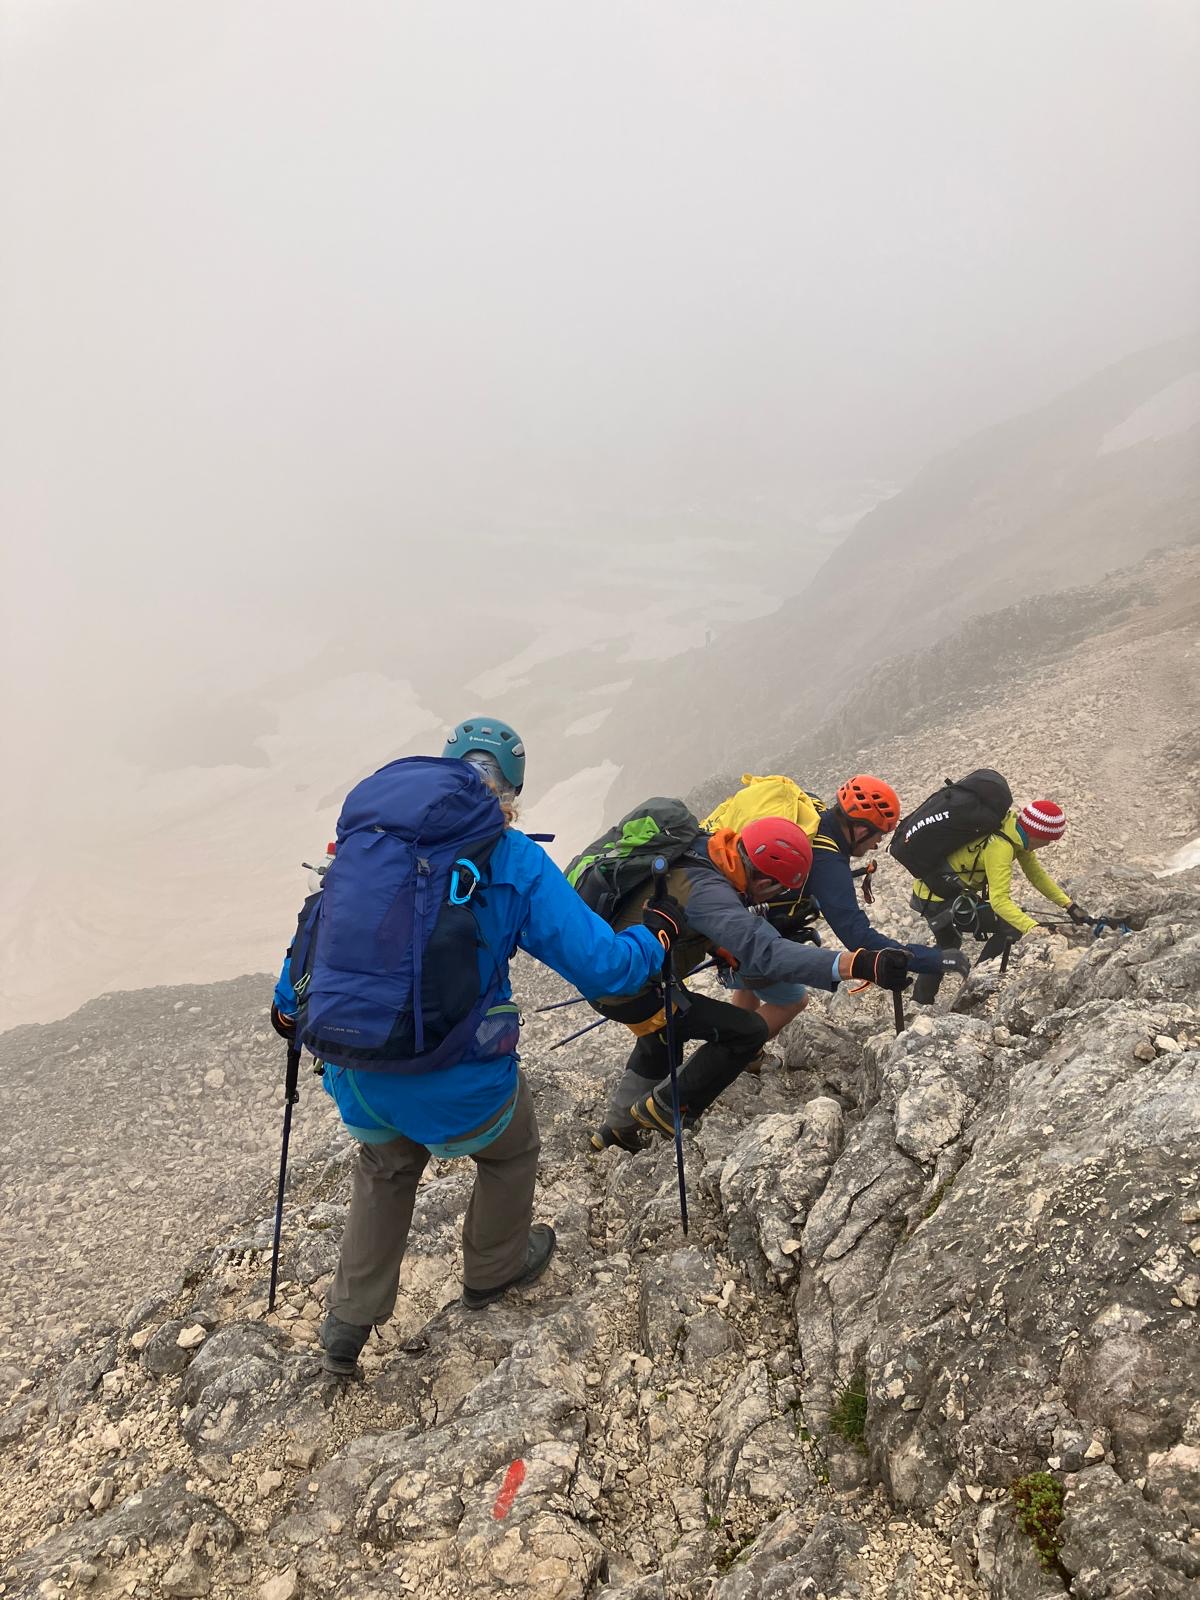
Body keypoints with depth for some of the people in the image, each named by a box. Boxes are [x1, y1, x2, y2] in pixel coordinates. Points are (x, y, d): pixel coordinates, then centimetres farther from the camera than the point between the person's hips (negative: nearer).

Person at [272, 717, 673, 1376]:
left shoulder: (373, 834, 1)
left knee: (385, 1169, 35)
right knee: (510, 1150, 30)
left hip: (359, 1076, 4)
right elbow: (602, 968, -12)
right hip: (457, 1085, -4)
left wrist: (288, 1003, 29)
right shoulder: (519, 864, -11)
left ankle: (348, 1322, 43)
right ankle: (492, 1269, 54)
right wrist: (654, 934, 9)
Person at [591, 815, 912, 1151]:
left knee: (662, 1034, 35)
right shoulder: (705, 890, -32)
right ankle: (664, 1108, 7)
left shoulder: (699, 852, -5)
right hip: (633, 993, -9)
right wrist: (860, 964, -52)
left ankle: (618, 1126, 49)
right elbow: (764, 952, -44)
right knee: (747, 1031, -6)